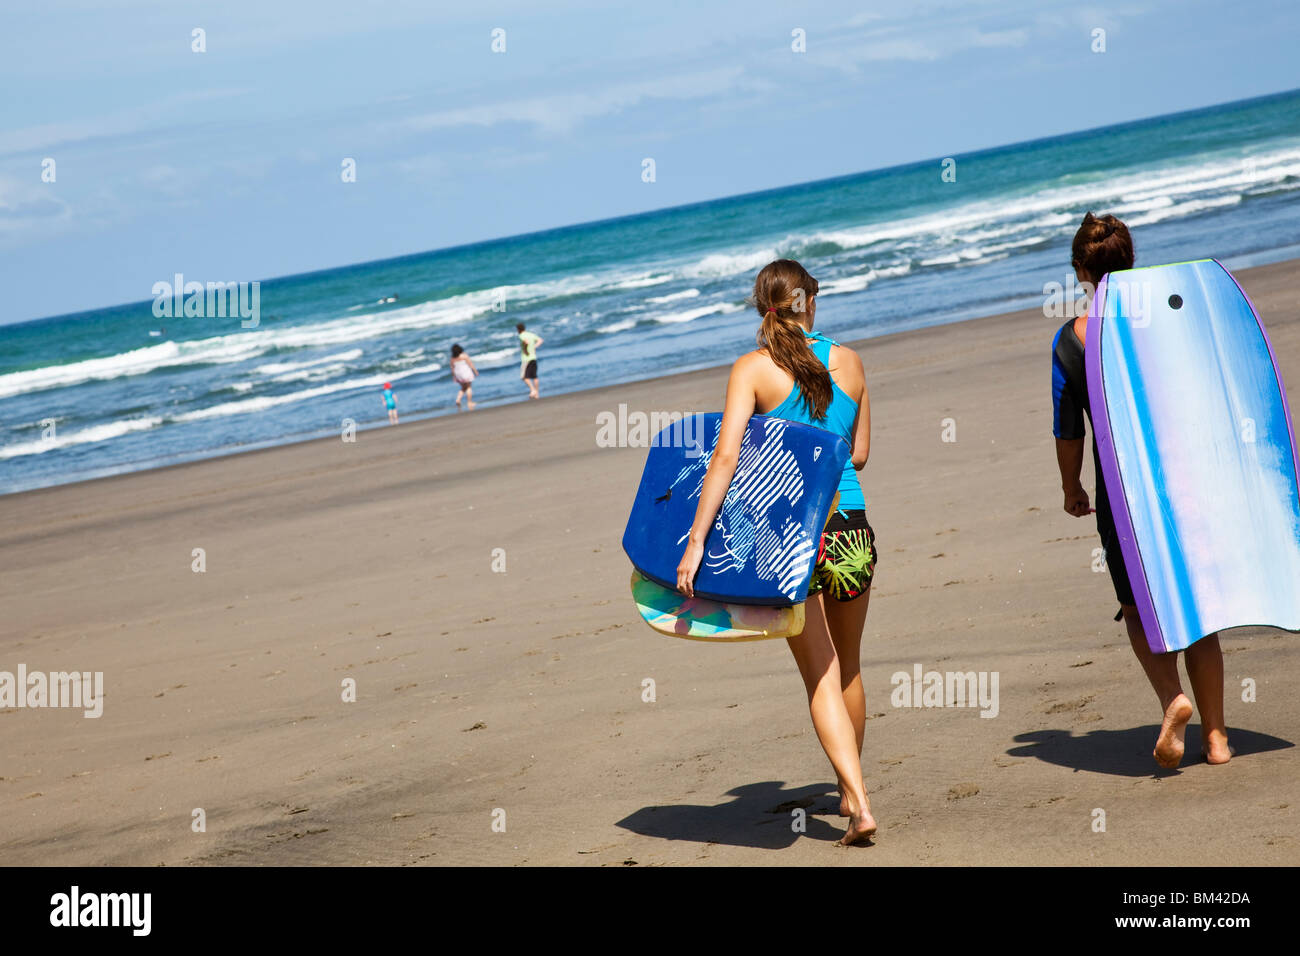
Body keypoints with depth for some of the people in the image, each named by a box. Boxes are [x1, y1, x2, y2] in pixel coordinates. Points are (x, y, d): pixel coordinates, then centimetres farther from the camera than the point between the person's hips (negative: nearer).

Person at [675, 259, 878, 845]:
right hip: (850, 527, 3)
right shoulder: (847, 362, 4)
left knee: (820, 677, 1)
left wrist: (696, 539, -17)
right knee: (846, 667, 20)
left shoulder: (754, 369, -7)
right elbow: (858, 452, 12)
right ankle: (849, 790, 34)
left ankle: (860, 803, -11)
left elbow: (725, 456, -16)